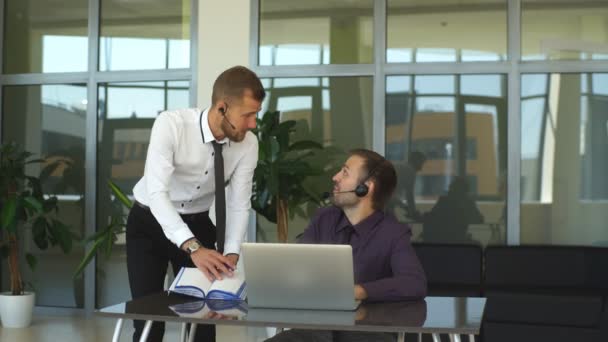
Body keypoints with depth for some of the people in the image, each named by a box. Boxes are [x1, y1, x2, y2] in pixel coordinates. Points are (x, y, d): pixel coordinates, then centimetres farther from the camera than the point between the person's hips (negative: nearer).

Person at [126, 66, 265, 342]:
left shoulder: (248, 144, -16)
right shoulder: (171, 124, -29)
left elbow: (239, 204, -11)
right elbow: (157, 193, -36)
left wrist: (231, 254, -28)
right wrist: (193, 247, -48)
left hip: (198, 225, 3)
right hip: (149, 222, -3)